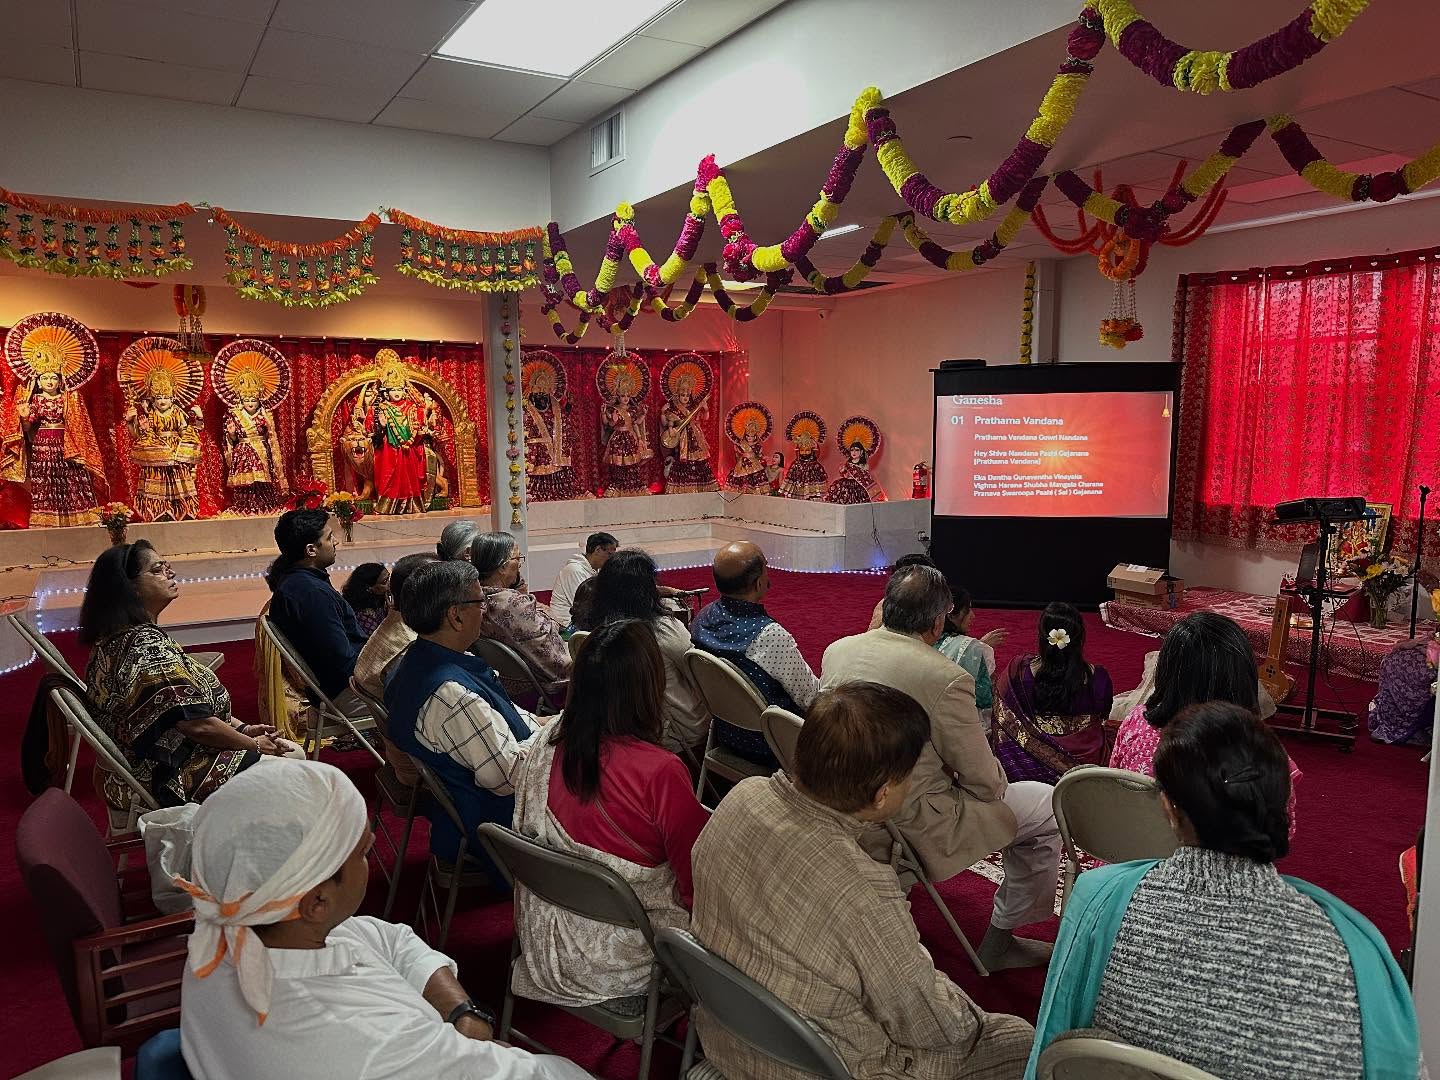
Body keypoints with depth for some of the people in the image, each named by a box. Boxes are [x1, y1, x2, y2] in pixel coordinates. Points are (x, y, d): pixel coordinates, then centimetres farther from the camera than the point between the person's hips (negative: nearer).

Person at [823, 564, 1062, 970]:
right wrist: (995, 776, 10)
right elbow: (986, 784, -15)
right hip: (913, 827, -7)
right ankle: (1000, 938, 21)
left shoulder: (836, 650, -3)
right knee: (1050, 806, 10)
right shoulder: (947, 678, -24)